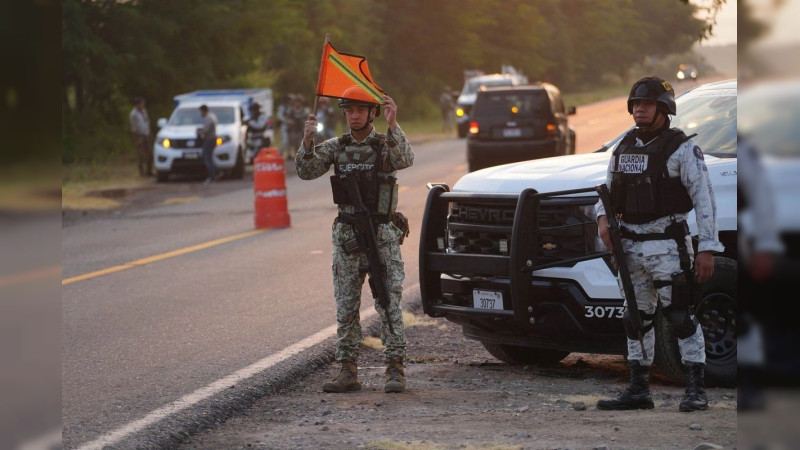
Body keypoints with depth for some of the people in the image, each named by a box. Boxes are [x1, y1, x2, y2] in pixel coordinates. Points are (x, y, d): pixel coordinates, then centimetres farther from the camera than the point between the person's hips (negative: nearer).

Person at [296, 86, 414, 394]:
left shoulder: (387, 145, -2)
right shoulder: (335, 148, 8)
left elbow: (405, 159, -23)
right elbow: (306, 172, -2)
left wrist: (393, 126, -37)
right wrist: (307, 140, -19)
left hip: (383, 233, -4)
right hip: (347, 235, 4)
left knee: (389, 303, -5)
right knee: (345, 307, 4)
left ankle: (395, 369, -2)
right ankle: (348, 371, 9)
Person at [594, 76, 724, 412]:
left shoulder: (682, 148, -7)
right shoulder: (623, 149, 13)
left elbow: (704, 198, -11)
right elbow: (608, 190, 21)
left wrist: (707, 247, -16)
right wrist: (603, 218, -1)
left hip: (667, 245, -7)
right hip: (629, 244, 7)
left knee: (680, 315, -10)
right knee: (636, 318, 12)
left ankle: (696, 391, -7)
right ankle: (639, 391, 19)